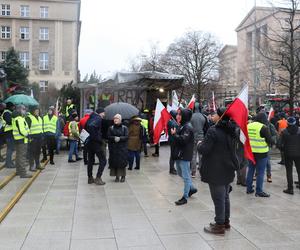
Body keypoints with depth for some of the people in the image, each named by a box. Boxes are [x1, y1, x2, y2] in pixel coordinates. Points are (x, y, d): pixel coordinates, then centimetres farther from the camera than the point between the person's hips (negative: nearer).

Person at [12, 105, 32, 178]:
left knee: (19, 155, 19)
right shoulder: (19, 119, -18)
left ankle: (18, 170, 30)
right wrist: (28, 135, -15)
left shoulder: (16, 118, 16)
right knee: (22, 156, -9)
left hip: (17, 139, 11)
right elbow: (21, 130, -25)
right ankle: (23, 173, -7)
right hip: (22, 139, -11)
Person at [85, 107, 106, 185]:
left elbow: (86, 126, 20)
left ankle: (90, 178, 22)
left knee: (90, 160, 16)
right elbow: (91, 126, -30)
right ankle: (98, 178, -2)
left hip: (89, 142, 9)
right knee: (103, 161, 0)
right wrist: (96, 137, -23)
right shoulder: (98, 118, -13)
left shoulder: (91, 117, 12)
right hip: (96, 142, -9)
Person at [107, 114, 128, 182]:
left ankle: (123, 176, 12)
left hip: (122, 148, -1)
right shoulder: (111, 128, 8)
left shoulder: (124, 128, 3)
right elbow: (108, 136, -1)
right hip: (113, 148, 2)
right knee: (114, 162, 0)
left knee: (122, 162, -2)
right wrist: (114, 138, -18)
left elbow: (126, 137, -5)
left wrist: (120, 138, -20)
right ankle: (117, 176, 11)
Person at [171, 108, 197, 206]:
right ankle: (192, 188, 36)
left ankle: (185, 197, 8)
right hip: (179, 154, 10)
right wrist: (174, 134, -2)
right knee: (180, 173, 21)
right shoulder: (182, 126, 12)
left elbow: (183, 140, -27)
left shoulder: (188, 127, -17)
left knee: (186, 176, 0)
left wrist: (174, 134, -17)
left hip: (185, 155, -10)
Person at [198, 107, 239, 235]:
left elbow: (204, 150, -20)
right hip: (228, 168, 8)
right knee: (225, 196, 19)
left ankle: (220, 225, 10)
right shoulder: (232, 131, 7)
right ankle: (226, 221, 31)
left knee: (218, 198, 1)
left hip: (216, 171, -8)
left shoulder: (213, 131, -19)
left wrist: (200, 144, -1)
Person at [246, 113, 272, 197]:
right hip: (261, 153, -6)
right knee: (260, 172, 1)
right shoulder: (263, 127, -15)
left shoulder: (248, 126, 3)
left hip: (250, 152, 6)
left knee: (250, 170, 15)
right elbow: (270, 140, -11)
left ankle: (249, 189, 22)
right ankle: (259, 191, 5)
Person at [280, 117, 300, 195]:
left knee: (289, 171, 5)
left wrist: (283, 150, 8)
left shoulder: (284, 132, -9)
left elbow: (281, 144, -10)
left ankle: (290, 188, 4)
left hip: (288, 154, -2)